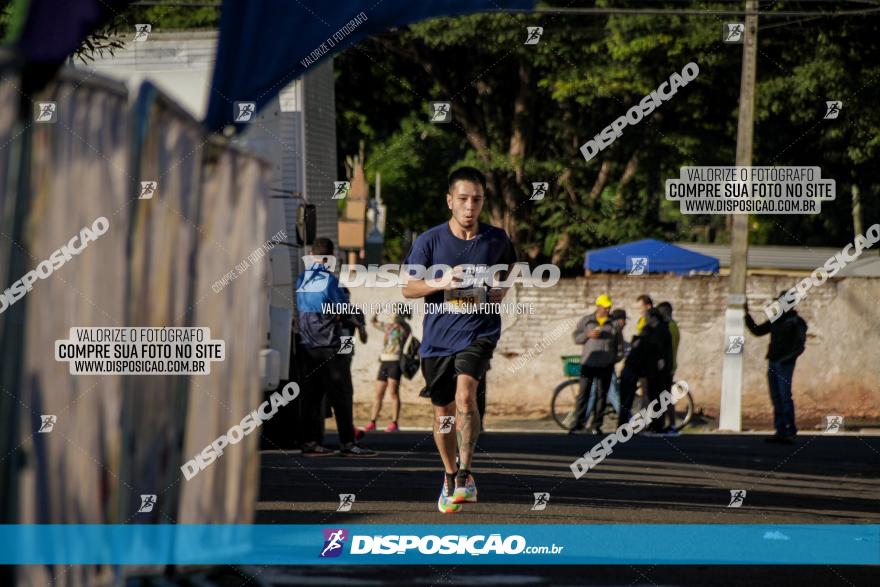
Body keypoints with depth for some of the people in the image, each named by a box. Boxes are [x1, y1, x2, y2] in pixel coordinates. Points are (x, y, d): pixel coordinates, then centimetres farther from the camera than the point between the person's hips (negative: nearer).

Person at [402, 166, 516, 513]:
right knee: (443, 414, 11)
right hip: (438, 337, 1)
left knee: (465, 396, -25)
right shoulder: (429, 241, -5)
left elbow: (508, 267, 23)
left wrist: (503, 289, 4)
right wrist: (442, 282, -20)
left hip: (479, 332, -1)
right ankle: (450, 477, 33)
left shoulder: (496, 240, 0)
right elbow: (408, 289, -3)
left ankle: (466, 476, -19)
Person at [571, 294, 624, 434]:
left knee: (602, 395, 3)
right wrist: (588, 335, -13)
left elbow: (619, 344, 12)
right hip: (588, 363, -1)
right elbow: (576, 337, 4)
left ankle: (597, 425, 8)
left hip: (606, 365, 1)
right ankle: (579, 422, -1)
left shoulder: (613, 323, 7)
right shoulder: (586, 321, 6)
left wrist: (617, 357, 0)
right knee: (583, 393, -5)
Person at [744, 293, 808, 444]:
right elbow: (757, 330, 24)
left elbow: (799, 346, -9)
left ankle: (790, 433, -13)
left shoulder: (797, 322, -2)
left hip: (785, 365, -7)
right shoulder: (775, 321, 18)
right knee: (776, 398, 3)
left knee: (785, 397, -13)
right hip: (772, 363, 7)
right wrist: (747, 314, 15)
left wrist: (787, 358, -21)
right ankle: (780, 432, 4)